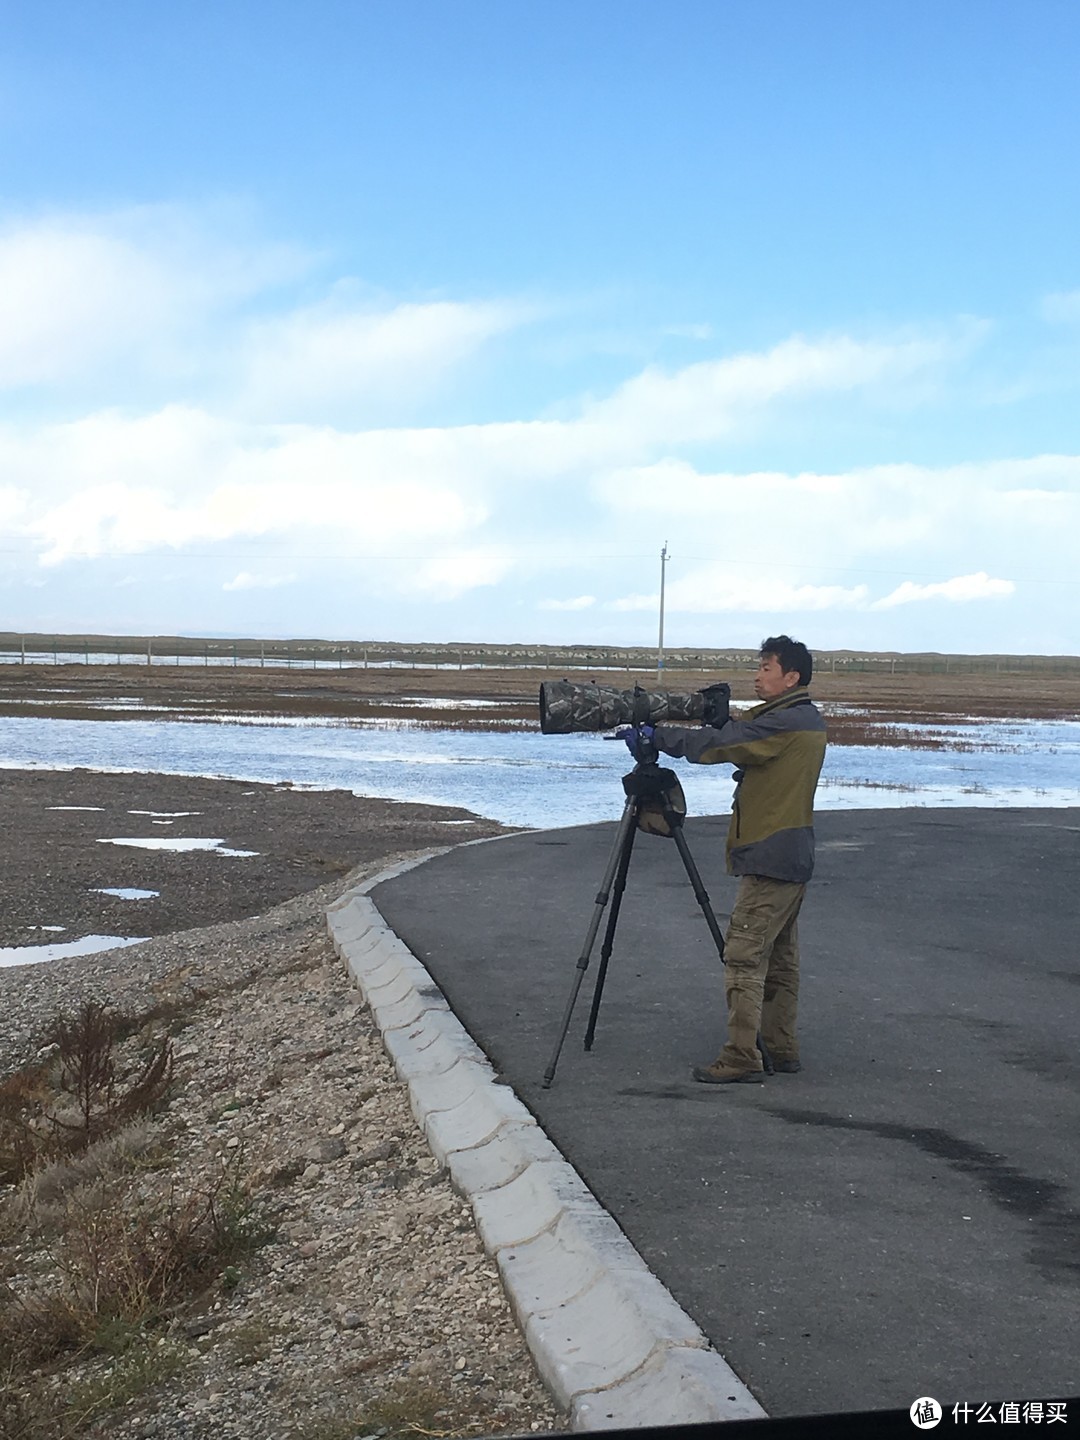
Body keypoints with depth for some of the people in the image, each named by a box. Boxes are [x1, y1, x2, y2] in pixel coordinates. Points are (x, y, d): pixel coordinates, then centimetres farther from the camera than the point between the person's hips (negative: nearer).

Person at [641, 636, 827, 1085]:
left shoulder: (785, 722, -16)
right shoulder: (808, 721, 15)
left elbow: (718, 744, -19)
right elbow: (736, 733, 13)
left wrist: (659, 736, -10)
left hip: (769, 860, -10)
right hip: (794, 859, 10)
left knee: (744, 957, -9)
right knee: (779, 958, 15)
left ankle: (740, 1059, -10)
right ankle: (782, 1049, 21)